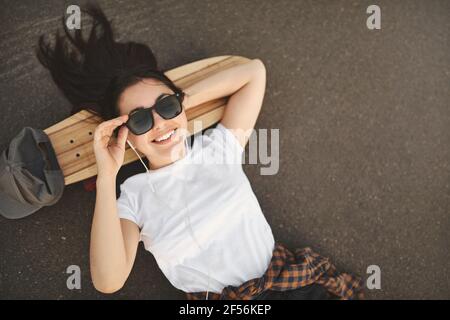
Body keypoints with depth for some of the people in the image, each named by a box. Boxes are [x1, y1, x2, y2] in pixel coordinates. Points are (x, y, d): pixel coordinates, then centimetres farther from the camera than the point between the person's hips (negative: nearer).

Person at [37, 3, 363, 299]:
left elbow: (254, 70, 7)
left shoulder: (219, 147, 7)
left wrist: (180, 101, 3)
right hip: (214, 296, -2)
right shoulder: (134, 195, 1)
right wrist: (107, 177, -13)